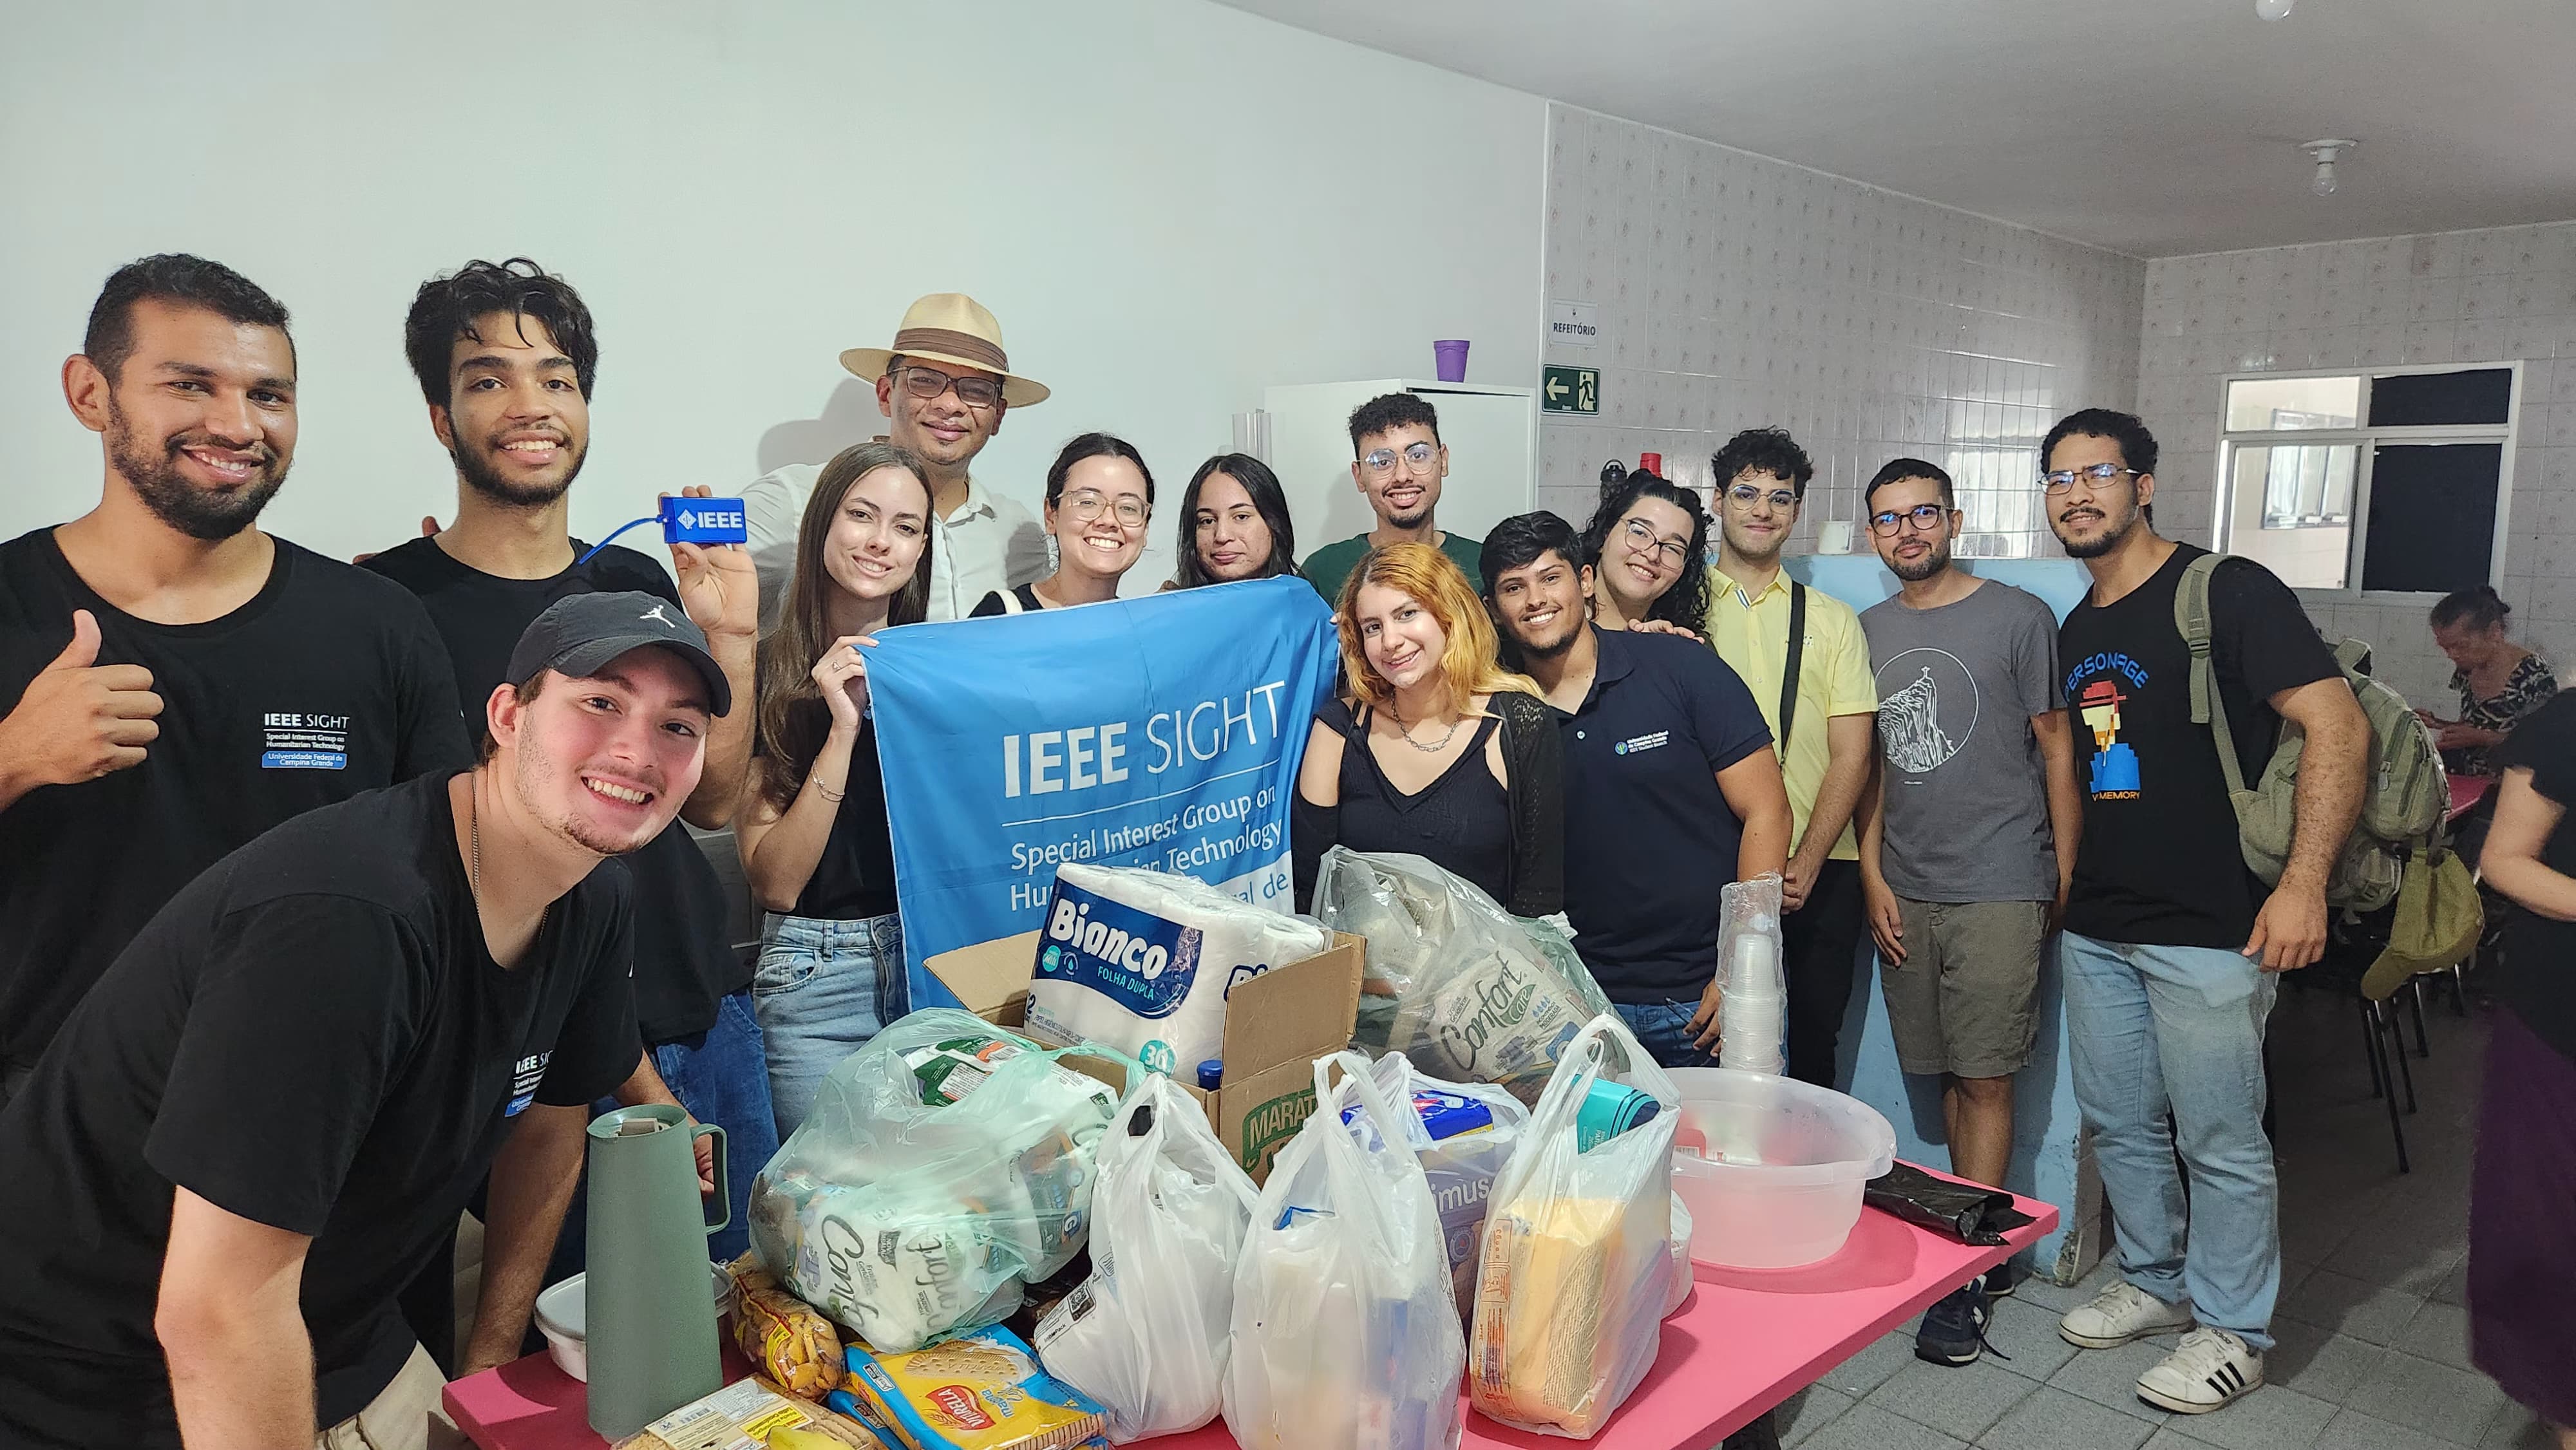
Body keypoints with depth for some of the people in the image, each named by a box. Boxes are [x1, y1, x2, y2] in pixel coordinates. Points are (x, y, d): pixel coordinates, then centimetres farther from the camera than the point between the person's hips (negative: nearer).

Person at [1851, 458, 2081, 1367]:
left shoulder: (2018, 618, -1)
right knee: (1946, 1076, 8)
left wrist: (2064, 879, -1)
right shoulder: (1868, 630, 11)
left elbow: (2057, 747, 1)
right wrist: (1873, 876, 7)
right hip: (1903, 892, 4)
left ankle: (1967, 1276, 4)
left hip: (1998, 890, -4)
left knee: (1985, 1080, -3)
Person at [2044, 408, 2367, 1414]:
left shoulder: (2226, 592, -11)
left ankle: (2231, 1330, 22)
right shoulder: (2075, 632, 12)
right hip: (2097, 929, 8)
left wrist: (2304, 882, -24)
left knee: (2221, 1142, 5)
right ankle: (2156, 1284, 36)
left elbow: (2338, 724, -17)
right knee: (2119, 1124, 17)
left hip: (2209, 929, -7)